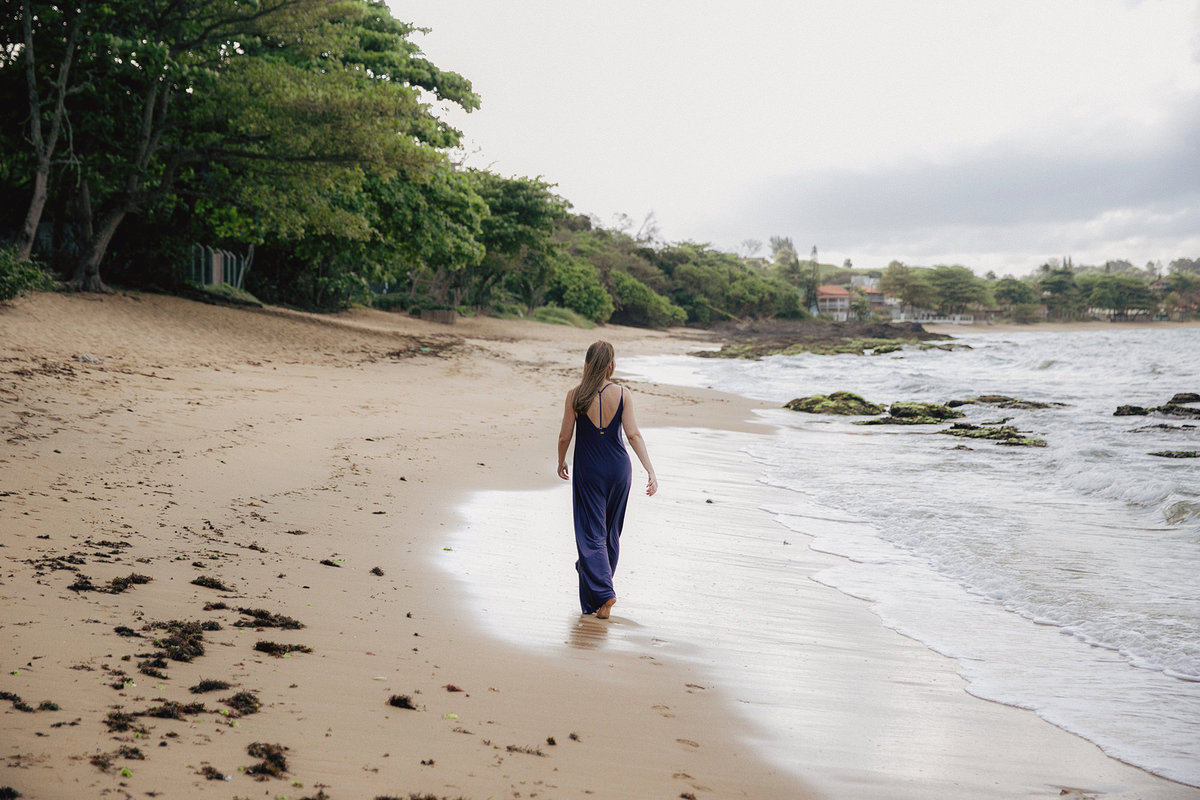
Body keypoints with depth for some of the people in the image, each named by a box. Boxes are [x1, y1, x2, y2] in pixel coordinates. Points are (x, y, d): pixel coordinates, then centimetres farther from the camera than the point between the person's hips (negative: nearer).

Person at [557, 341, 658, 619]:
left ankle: (603, 593, -16)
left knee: (591, 532, 0)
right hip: (618, 468, 2)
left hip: (588, 470, -2)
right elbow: (633, 434, -11)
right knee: (610, 530, 19)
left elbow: (565, 436, -3)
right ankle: (596, 574, 36)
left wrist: (561, 462, 15)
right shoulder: (623, 394, -6)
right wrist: (650, 470, -11)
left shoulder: (575, 396, -9)